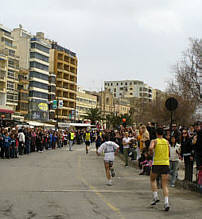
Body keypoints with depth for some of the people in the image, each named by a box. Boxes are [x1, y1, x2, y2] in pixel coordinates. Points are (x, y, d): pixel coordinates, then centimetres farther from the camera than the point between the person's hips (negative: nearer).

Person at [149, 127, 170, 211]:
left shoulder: (154, 141, -1)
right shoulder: (167, 142, 10)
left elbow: (150, 148, -21)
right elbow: (168, 154, 15)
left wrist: (151, 153, -2)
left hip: (157, 163, -2)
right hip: (166, 163, 3)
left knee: (152, 179, 23)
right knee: (165, 185, 4)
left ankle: (155, 196, 11)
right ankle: (166, 202, -10)